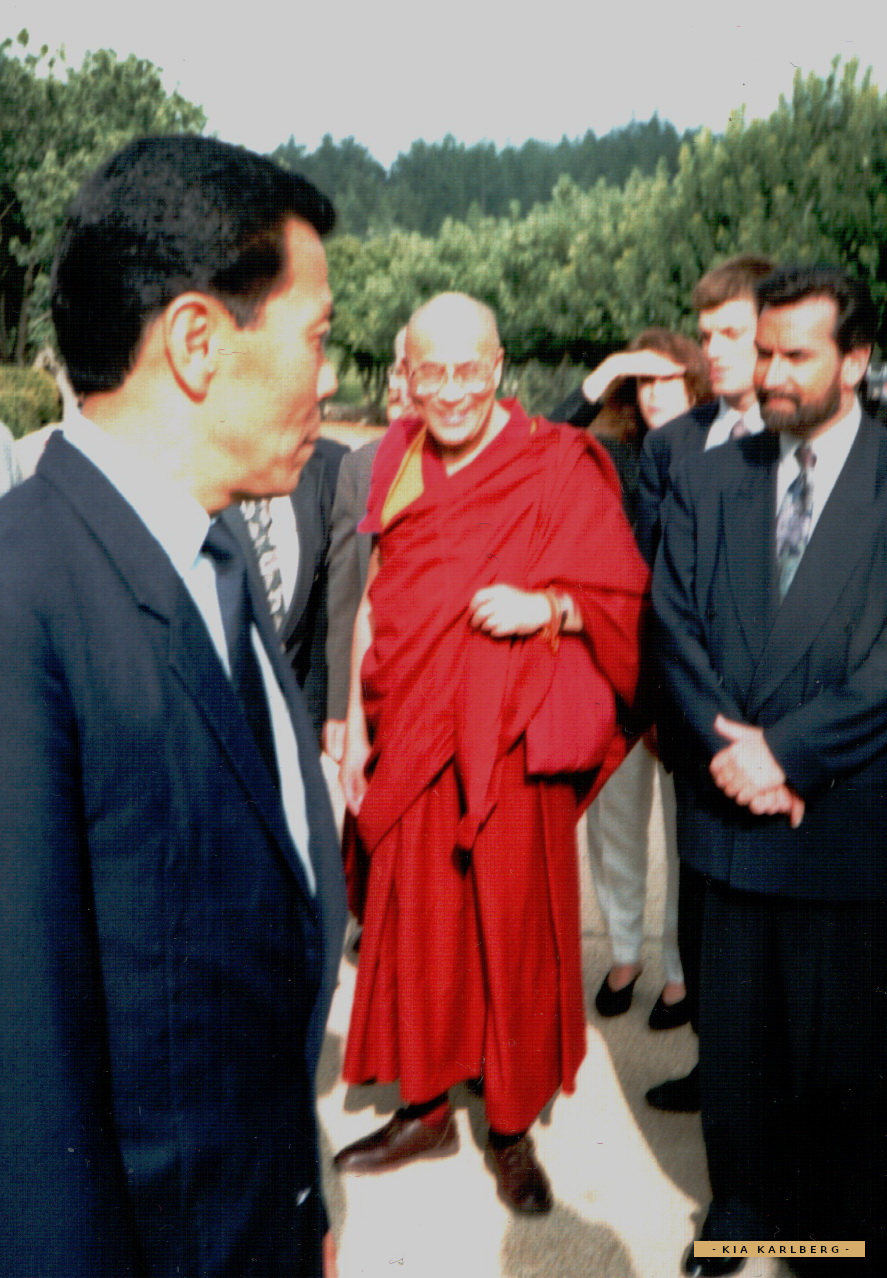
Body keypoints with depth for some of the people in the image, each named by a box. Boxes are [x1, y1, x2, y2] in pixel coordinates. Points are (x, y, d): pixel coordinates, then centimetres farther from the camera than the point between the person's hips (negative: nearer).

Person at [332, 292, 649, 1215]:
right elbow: (373, 607, 10)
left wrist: (546, 606, -25)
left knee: (513, 931, 5)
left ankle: (512, 1130, 26)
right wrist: (355, 729, 6)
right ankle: (426, 1108, 31)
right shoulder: (397, 465, 7)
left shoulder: (558, 467, -6)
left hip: (512, 742, -4)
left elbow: (623, 595, -5)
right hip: (412, 739, 4)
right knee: (415, 922, 11)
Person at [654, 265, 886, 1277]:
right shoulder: (707, 480, 9)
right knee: (735, 1032, 15)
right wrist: (726, 744, -11)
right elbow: (674, 623, 1)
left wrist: (786, 748, -15)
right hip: (732, 810, 3)